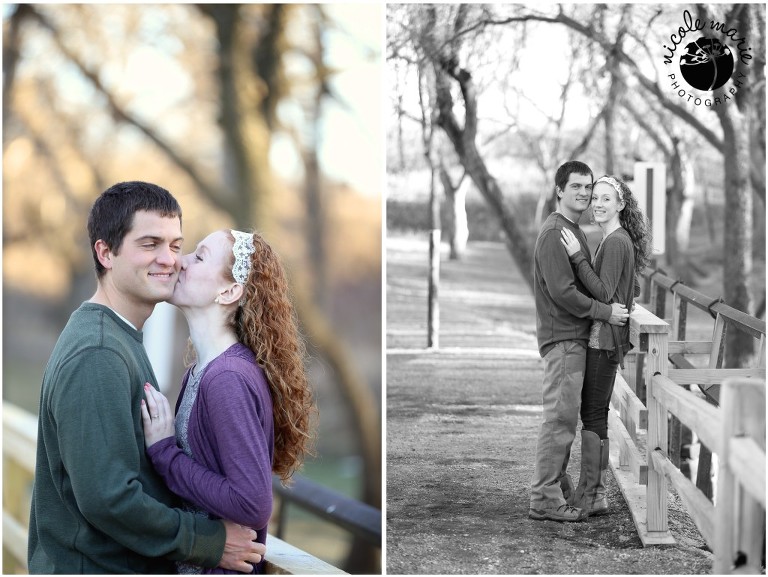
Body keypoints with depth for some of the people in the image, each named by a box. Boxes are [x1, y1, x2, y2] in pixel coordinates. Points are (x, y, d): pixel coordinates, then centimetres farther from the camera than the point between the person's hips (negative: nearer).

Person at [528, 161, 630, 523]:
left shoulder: (574, 231, 18)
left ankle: (559, 489, 22)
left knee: (565, 418, 14)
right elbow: (561, 291, -20)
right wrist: (605, 312, -16)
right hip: (562, 338, -10)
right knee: (560, 418, -8)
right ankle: (544, 500, -4)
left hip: (575, 337, 10)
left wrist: (615, 306, 12)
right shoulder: (554, 233, -14)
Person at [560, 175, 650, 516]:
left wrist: (578, 256, -23)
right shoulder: (613, 240, 16)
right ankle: (591, 491, 17)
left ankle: (593, 497, -2)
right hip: (601, 337, 10)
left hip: (604, 339, -10)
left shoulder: (615, 243, -15)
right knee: (593, 413, 12)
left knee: (593, 415, -6)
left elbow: (604, 293, -21)